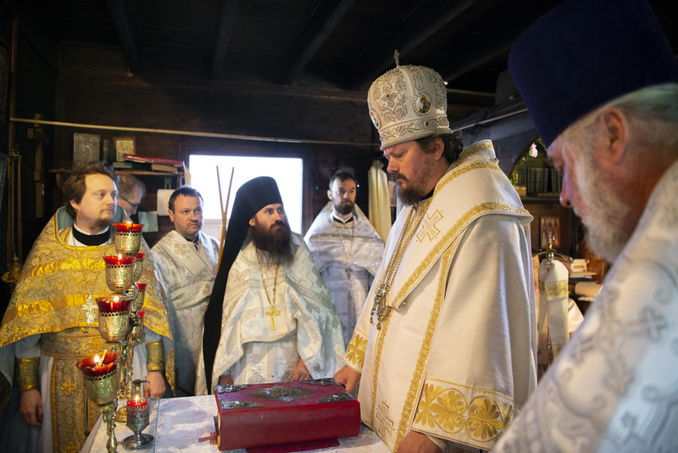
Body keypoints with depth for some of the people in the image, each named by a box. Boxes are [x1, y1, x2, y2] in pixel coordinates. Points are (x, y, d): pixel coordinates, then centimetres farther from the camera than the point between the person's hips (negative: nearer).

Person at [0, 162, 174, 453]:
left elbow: (152, 315, 1)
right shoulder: (49, 251, 1)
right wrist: (28, 387, -2)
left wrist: (155, 371, -4)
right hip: (64, 379, 1)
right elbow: (25, 324, 1)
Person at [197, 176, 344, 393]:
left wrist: (308, 357, -12)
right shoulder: (238, 258, 1)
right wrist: (223, 371, 2)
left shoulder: (297, 250, 0)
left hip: (293, 361, 0)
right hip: (249, 366, 0)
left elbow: (317, 307, -4)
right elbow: (222, 314, 3)